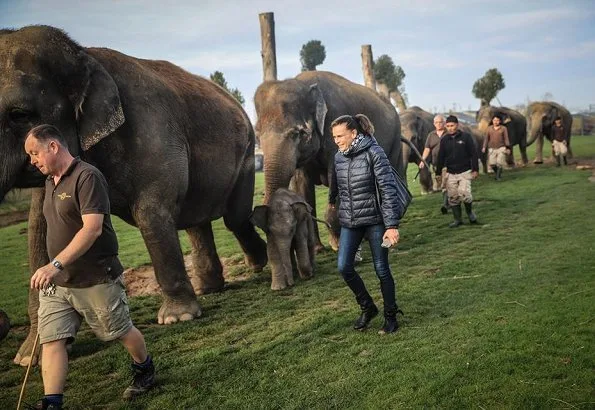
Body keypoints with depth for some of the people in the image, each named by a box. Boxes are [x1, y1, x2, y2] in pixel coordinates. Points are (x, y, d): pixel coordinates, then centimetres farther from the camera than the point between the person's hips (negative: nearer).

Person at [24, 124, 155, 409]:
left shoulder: (87, 177, -17)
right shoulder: (51, 182, 11)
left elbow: (92, 228, -27)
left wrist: (56, 264, -33)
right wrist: (52, 270, 16)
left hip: (96, 279, -7)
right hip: (56, 282, 8)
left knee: (121, 332, 10)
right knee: (51, 340, -1)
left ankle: (145, 370, 36)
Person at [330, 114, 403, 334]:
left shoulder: (373, 152, -13)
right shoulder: (338, 157, 5)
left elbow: (388, 189, -15)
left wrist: (392, 225, -19)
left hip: (375, 219, -5)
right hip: (349, 221, 5)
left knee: (382, 270, 3)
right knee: (343, 267, -3)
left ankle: (391, 316, 21)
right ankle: (367, 307, 19)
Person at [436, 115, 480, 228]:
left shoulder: (466, 137, -2)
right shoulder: (444, 140, 8)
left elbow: (474, 154, -1)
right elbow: (440, 157, 12)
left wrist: (475, 169, -6)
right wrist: (438, 173, 11)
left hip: (465, 172, -3)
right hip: (450, 173, 4)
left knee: (464, 194, -17)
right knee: (453, 198, 2)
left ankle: (470, 212, 11)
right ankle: (458, 219, 14)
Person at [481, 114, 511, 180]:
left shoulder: (503, 128, 1)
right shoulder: (489, 128, 7)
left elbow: (506, 138, 0)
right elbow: (486, 138, 7)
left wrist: (508, 148, -8)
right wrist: (484, 147, -3)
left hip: (501, 148, -2)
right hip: (492, 149, 2)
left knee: (499, 163, -9)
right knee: (492, 164, -2)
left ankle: (498, 176, 3)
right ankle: (497, 173, 24)